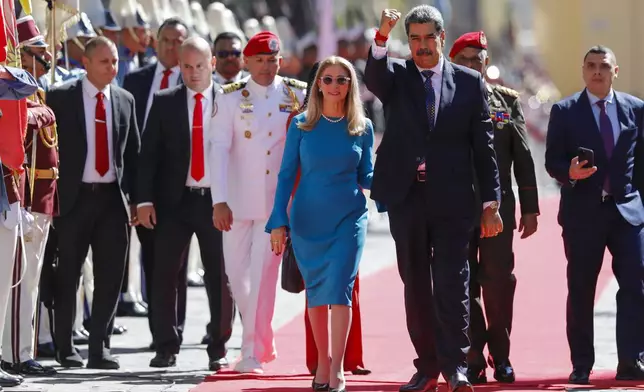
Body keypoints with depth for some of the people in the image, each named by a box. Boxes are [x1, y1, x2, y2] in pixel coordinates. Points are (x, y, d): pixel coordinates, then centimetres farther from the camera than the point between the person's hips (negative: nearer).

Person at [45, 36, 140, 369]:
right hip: (74, 196, -3)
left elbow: (132, 152, 13)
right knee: (67, 276, 2)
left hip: (113, 197, 3)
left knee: (110, 276, 2)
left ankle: (99, 348, 9)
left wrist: (132, 198, 7)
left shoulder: (125, 101, 10)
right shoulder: (60, 98, -2)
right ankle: (64, 348, 12)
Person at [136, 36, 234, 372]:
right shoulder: (164, 102, 6)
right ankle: (166, 348, 9)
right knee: (164, 275, 1)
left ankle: (218, 349, 11)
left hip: (217, 201, -1)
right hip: (174, 202, 1)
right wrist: (144, 199, -4)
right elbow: (149, 153, 4)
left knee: (220, 278, 2)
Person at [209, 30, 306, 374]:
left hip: (278, 200, -1)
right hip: (239, 200, 1)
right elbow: (220, 149, -6)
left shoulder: (298, 95, 2)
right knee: (236, 273, 6)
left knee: (264, 273, -8)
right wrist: (220, 201, -15)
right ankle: (262, 341, 27)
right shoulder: (231, 98, 0)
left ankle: (254, 352, -3)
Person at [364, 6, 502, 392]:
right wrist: (382, 36, -38)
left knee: (452, 282, -8)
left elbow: (484, 146, 4)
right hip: (406, 197, 2)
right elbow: (374, 76, -19)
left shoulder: (470, 82, 5)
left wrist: (491, 202, 0)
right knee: (416, 284, 7)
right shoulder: (396, 76, 7)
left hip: (452, 200, -2)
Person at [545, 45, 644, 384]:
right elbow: (552, 161, 1)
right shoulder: (564, 111, 3)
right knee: (581, 291, 4)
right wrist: (570, 173, -20)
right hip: (582, 212, -1)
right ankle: (581, 366, 11)